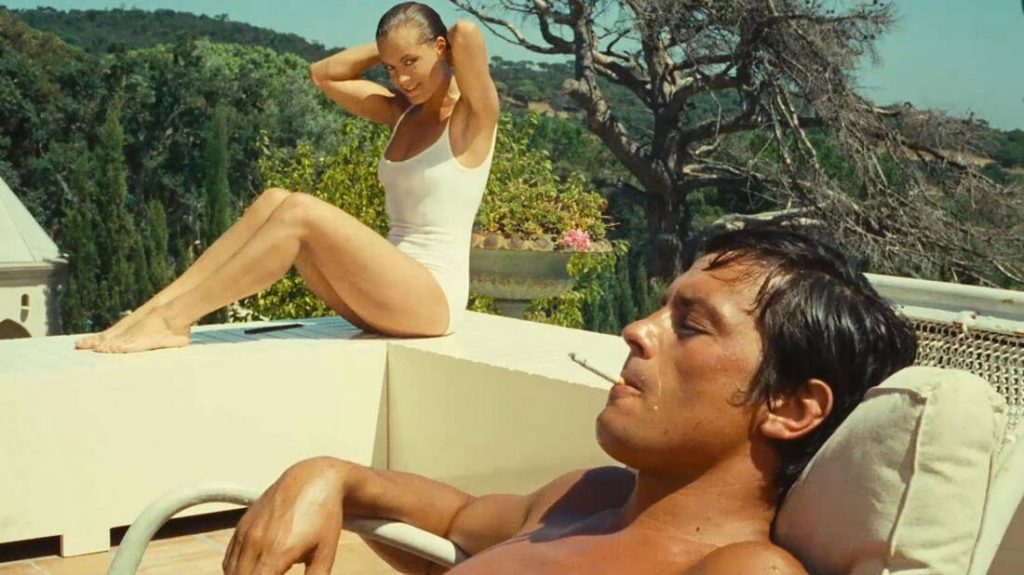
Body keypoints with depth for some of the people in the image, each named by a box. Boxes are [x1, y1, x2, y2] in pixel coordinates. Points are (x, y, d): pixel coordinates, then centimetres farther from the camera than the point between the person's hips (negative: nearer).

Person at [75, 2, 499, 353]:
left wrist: (425, 51, -1)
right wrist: (388, 48, 12)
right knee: (274, 202, -12)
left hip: (432, 298, -7)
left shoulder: (473, 113, -5)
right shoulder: (403, 111, 16)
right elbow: (322, 74, 19)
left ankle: (172, 320, -24)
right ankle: (150, 310, -18)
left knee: (300, 211, -25)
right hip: (384, 291, 7)